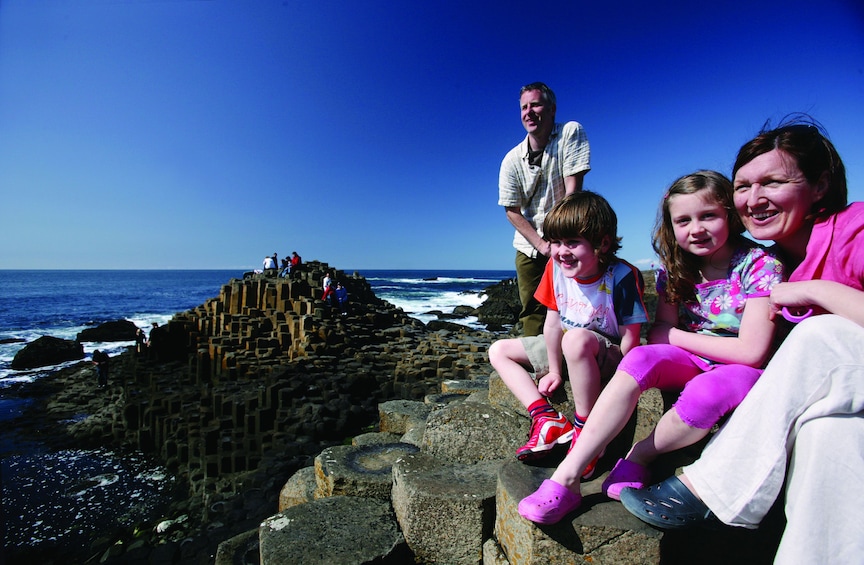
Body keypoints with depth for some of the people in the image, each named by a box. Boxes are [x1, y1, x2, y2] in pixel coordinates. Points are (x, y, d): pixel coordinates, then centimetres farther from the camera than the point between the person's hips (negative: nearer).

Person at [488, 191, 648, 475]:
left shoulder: (622, 276, -24)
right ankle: (548, 419, -13)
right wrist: (554, 371, -2)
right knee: (498, 350, 2)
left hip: (609, 354, -7)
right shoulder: (555, 269, -10)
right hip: (568, 351, 7)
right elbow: (553, 323, -5)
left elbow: (630, 338, -19)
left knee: (576, 338, -42)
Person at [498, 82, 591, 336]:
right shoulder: (512, 160, -5)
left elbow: (573, 188, -15)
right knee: (532, 313, 3)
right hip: (529, 247, 2)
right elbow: (512, 210, -5)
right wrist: (542, 245, -15)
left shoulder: (570, 133, -8)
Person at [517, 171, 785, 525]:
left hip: (745, 371, -3)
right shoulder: (676, 268, 0)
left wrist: (677, 336, -14)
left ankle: (637, 458, -11)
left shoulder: (761, 266, -14)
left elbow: (752, 351, -21)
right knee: (642, 357, -29)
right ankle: (567, 477, -34)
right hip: (693, 363, 4)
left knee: (707, 392, -38)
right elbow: (659, 333, -2)